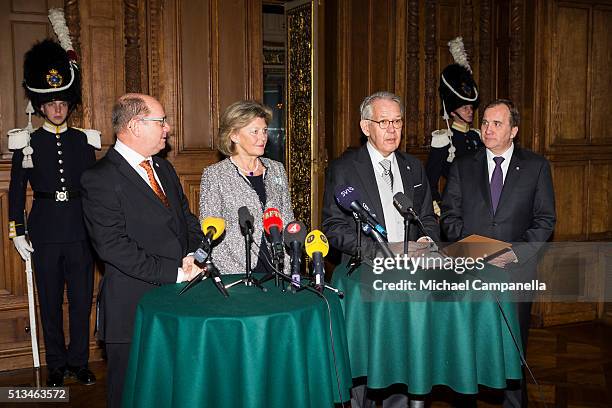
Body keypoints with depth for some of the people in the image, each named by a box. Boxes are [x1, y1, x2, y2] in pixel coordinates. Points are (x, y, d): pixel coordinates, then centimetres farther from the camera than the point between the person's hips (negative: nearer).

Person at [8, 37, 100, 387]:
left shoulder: (85, 141, 4)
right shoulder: (27, 143, 1)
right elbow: (17, 191, 4)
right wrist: (18, 233, 0)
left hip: (81, 231, 1)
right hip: (45, 233, -1)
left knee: (82, 300, 6)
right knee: (51, 302, 8)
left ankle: (79, 362, 21)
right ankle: (57, 365, 22)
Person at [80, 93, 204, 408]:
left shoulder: (164, 169, 13)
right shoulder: (100, 179, -13)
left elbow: (186, 218, 17)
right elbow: (114, 247, -19)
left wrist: (193, 255, -4)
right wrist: (175, 273, -19)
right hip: (135, 308, -7)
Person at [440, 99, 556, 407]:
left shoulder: (536, 166, 5)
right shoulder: (463, 167, 9)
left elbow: (545, 220, 3)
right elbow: (449, 215, 6)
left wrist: (515, 252, -10)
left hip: (517, 270, -1)